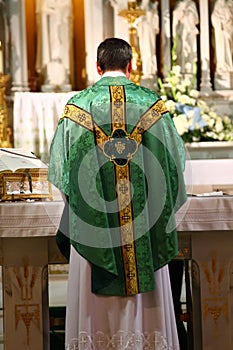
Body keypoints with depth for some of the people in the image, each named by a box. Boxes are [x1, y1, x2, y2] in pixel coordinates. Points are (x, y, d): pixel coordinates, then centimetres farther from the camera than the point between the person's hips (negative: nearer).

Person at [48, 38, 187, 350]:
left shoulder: (78, 105, -4)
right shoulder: (152, 103, -1)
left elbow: (61, 165, 1)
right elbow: (175, 157, 4)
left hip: (94, 217, -1)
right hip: (144, 217, 1)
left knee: (99, 310, 6)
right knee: (146, 304, 9)